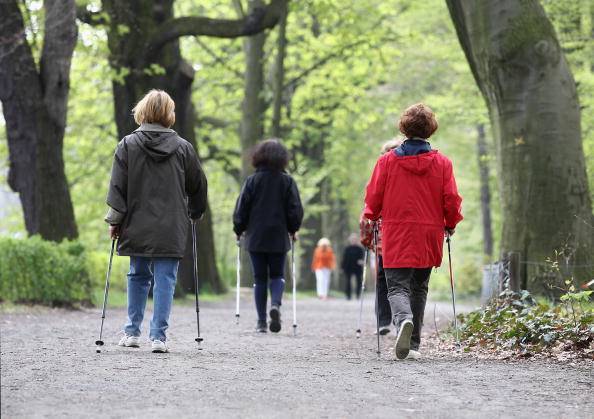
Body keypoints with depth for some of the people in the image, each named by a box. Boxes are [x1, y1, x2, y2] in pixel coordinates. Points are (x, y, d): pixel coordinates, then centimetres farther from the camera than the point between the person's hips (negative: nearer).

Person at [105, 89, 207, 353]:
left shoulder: (128, 145, -1)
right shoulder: (183, 148, 2)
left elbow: (117, 186, -3)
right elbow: (198, 185, 11)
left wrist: (115, 220, 2)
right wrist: (194, 213, 27)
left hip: (138, 225, 1)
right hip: (171, 228, -1)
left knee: (138, 276, 14)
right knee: (165, 279, 0)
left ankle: (132, 332, 17)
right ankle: (159, 336, -4)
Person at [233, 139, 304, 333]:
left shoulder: (252, 181, -2)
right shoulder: (287, 181, -2)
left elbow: (241, 209, -2)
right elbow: (295, 209, -2)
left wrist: (239, 230, 12)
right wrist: (293, 230, 14)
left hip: (255, 237, 0)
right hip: (279, 237, 0)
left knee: (259, 278, 7)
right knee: (277, 275, 12)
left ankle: (261, 321, 3)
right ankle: (276, 303, -17)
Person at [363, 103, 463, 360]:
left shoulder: (387, 160, -2)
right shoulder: (442, 163, 0)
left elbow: (373, 197, 1)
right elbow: (452, 201, -1)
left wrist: (373, 218, 22)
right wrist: (451, 224, 18)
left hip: (396, 234, -2)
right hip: (429, 235, 2)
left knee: (398, 287, -2)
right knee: (419, 288, 14)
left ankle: (403, 320, -33)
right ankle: (413, 344, 15)